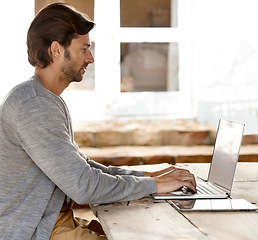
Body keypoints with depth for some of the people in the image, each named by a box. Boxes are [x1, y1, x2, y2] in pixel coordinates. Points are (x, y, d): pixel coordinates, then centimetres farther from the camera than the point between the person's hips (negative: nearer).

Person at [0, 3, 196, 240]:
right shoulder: (33, 105, -20)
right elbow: (83, 186, -24)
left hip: (57, 219, 10)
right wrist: (152, 185, -13)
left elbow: (81, 167, 17)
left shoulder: (47, 100, 14)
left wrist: (146, 176, 8)